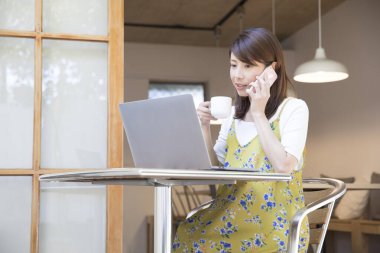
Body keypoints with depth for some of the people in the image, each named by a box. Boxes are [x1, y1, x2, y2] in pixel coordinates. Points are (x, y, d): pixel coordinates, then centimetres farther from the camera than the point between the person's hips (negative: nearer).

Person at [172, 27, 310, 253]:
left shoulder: (293, 108, -3)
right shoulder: (233, 114, 15)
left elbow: (283, 166, -18)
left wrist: (258, 113, -14)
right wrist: (204, 126, 2)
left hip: (274, 222, -5)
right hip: (234, 215, 6)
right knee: (188, 235, -22)